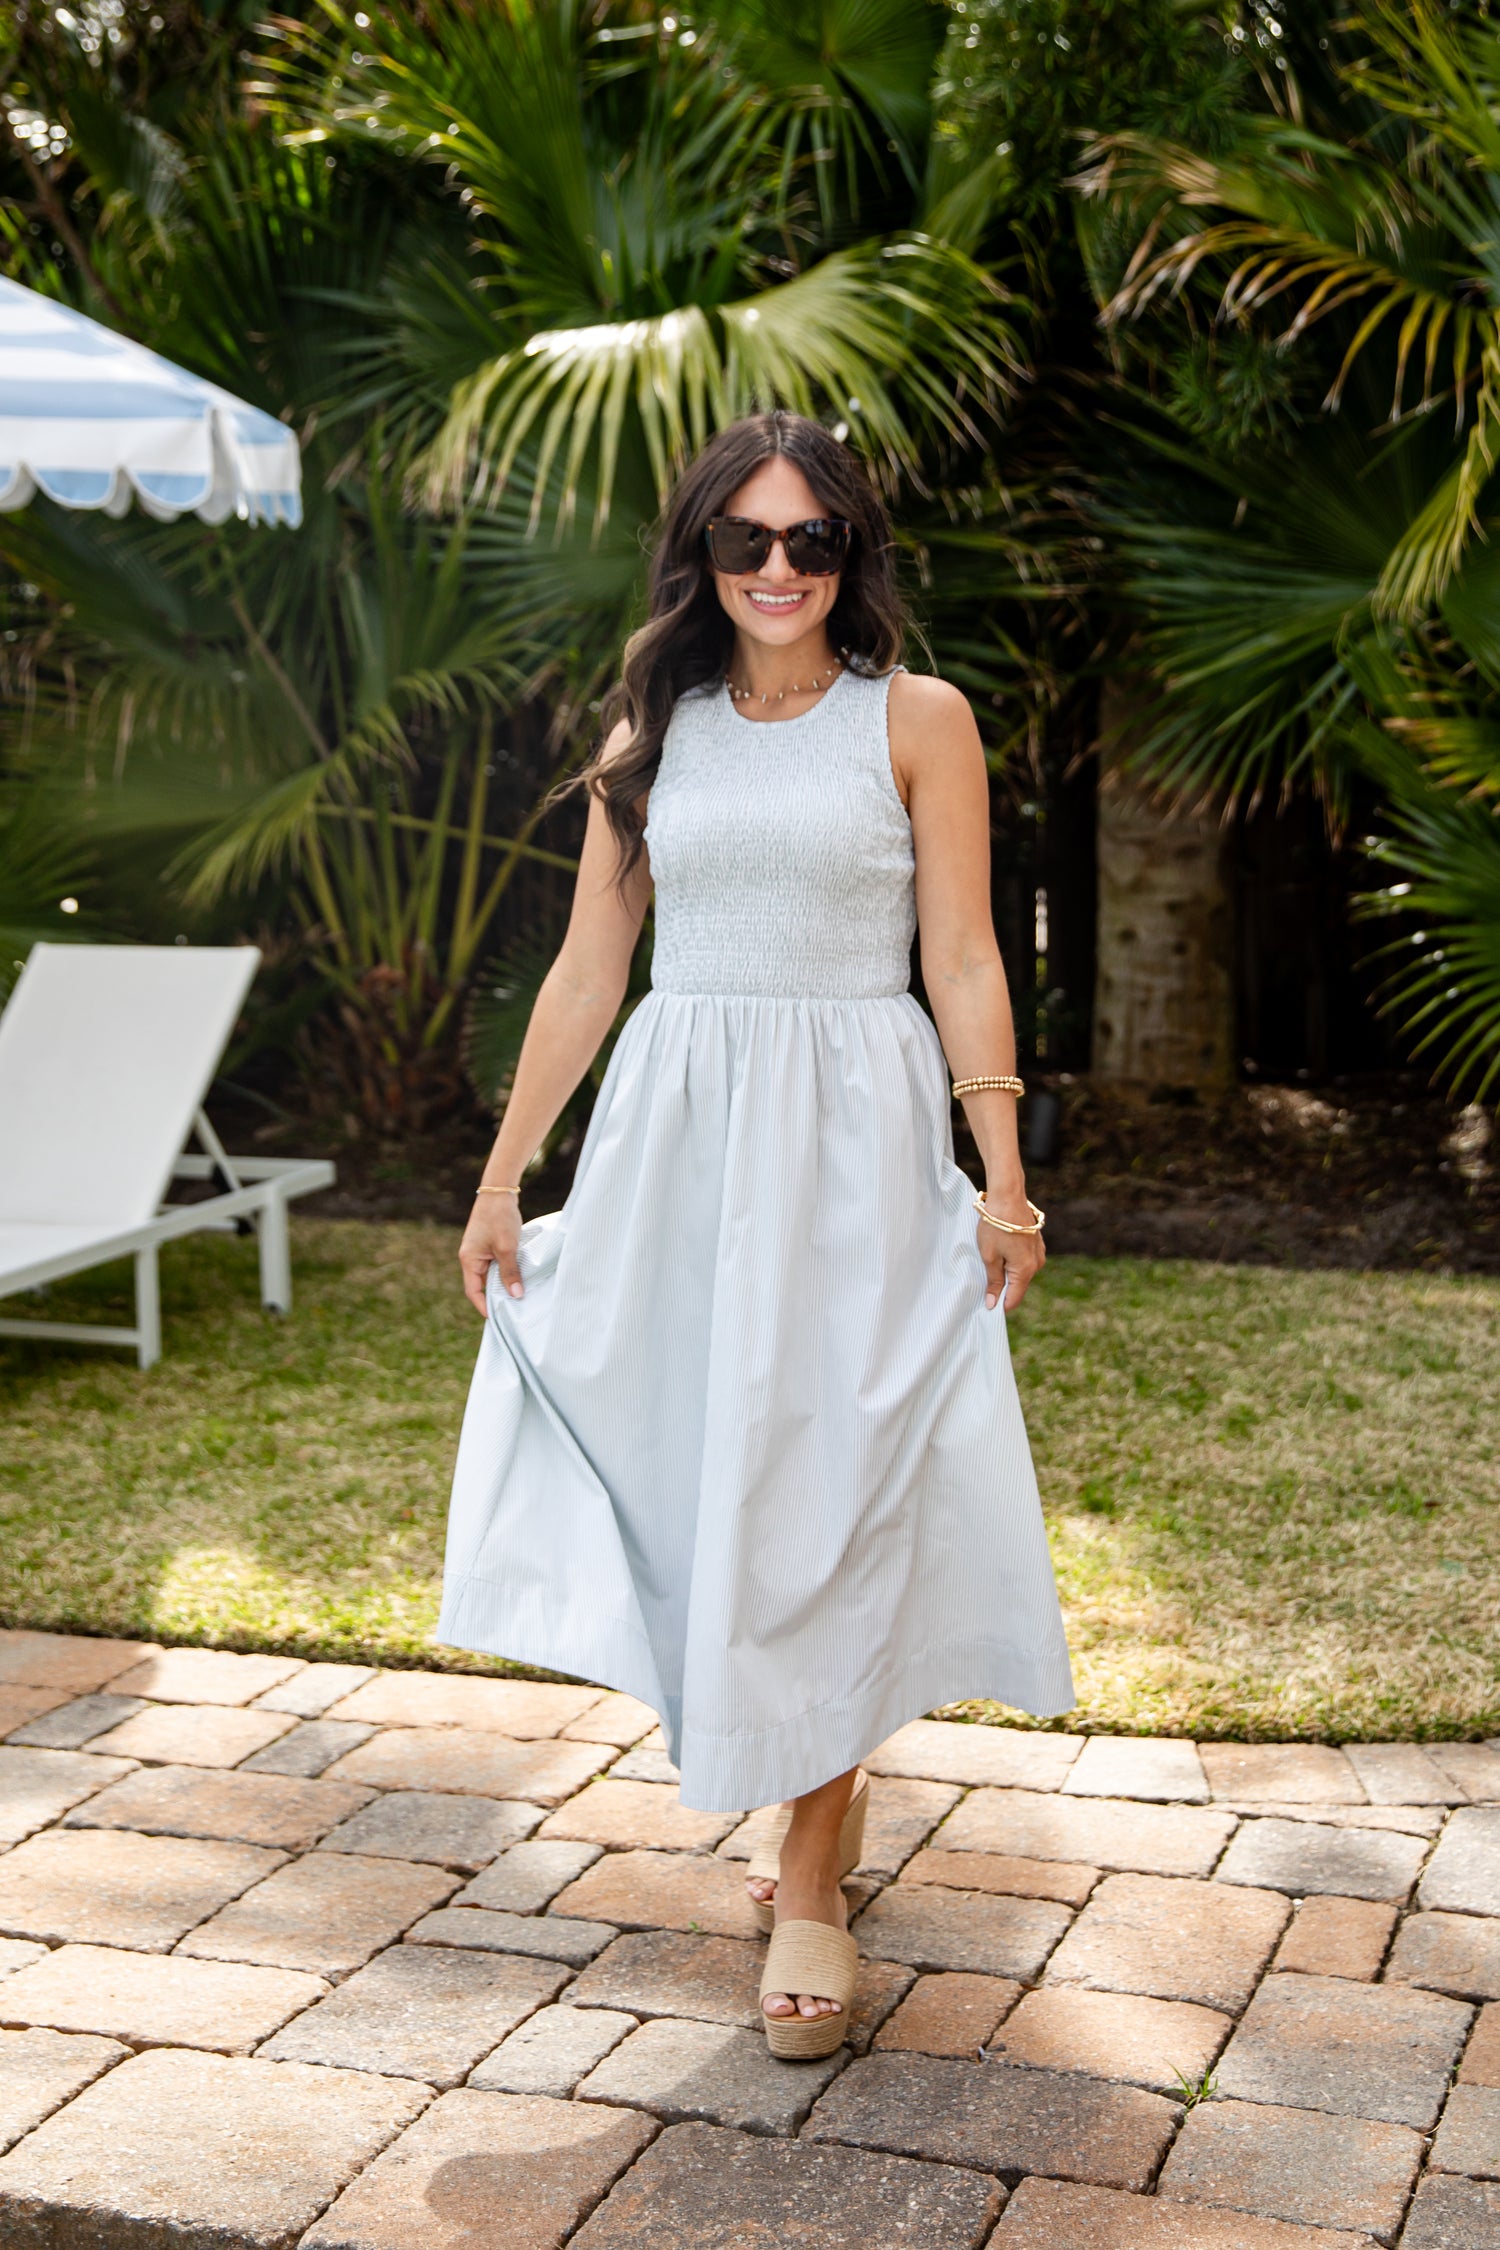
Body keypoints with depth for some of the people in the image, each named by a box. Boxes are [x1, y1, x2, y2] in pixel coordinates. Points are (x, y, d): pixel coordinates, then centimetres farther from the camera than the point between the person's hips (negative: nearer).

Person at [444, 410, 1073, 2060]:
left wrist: (1002, 1177, -8)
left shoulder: (917, 719, 2)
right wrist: (502, 1176, 10)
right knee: (694, 1468, 6)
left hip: (854, 1132, -3)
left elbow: (964, 962, -1)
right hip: (676, 1133, 4)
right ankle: (821, 1789, 28)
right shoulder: (654, 733, 10)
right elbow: (586, 970, 12)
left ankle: (810, 1887, 5)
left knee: (820, 1489, -4)